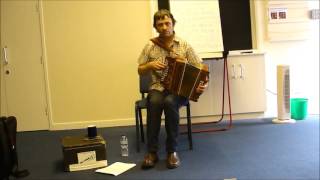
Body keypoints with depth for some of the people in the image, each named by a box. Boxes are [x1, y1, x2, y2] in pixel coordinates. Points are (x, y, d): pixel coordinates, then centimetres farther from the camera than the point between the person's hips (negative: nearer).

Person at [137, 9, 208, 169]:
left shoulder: (184, 45, 1)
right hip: (158, 88, 1)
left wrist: (203, 83, -19)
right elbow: (140, 71, 11)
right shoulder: (150, 46, 5)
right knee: (155, 102, -34)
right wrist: (150, 65, -11)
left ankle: (172, 151, -23)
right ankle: (152, 152, -25)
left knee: (170, 102, -36)